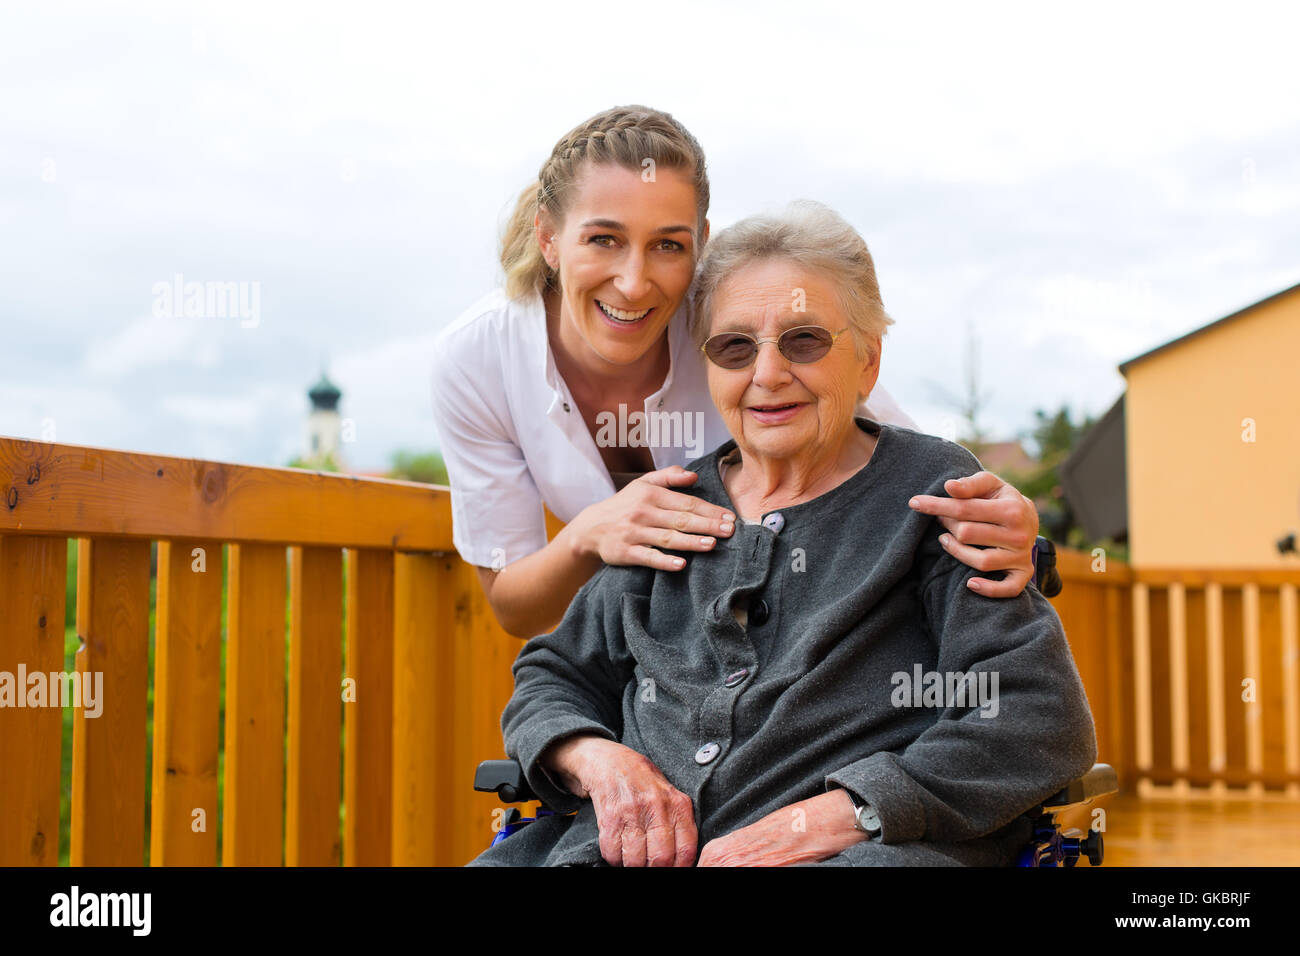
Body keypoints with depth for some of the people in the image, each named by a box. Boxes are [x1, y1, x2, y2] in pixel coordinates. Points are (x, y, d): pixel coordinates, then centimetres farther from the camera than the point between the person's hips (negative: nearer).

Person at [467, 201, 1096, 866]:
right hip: (637, 850, 4)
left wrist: (826, 819, -13)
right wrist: (596, 759, 1)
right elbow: (552, 679, 26)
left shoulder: (930, 488, 8)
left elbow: (1042, 718, -2)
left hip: (873, 847, -4)